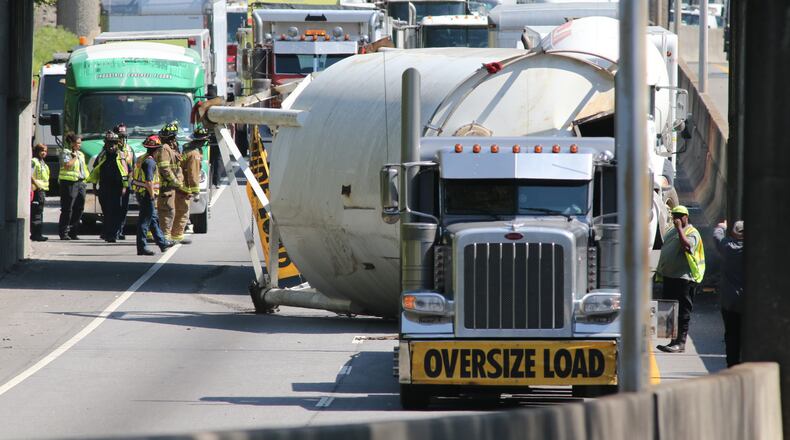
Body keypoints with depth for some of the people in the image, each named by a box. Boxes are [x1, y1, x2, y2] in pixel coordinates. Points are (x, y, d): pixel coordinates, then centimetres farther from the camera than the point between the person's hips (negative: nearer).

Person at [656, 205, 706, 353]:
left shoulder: (691, 232, -8)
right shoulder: (671, 231, 18)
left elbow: (687, 246, -28)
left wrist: (680, 229, -23)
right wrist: (660, 271, 24)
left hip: (684, 278, -9)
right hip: (669, 277, 9)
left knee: (682, 312, -7)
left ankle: (680, 342, -7)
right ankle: (674, 341, 19)